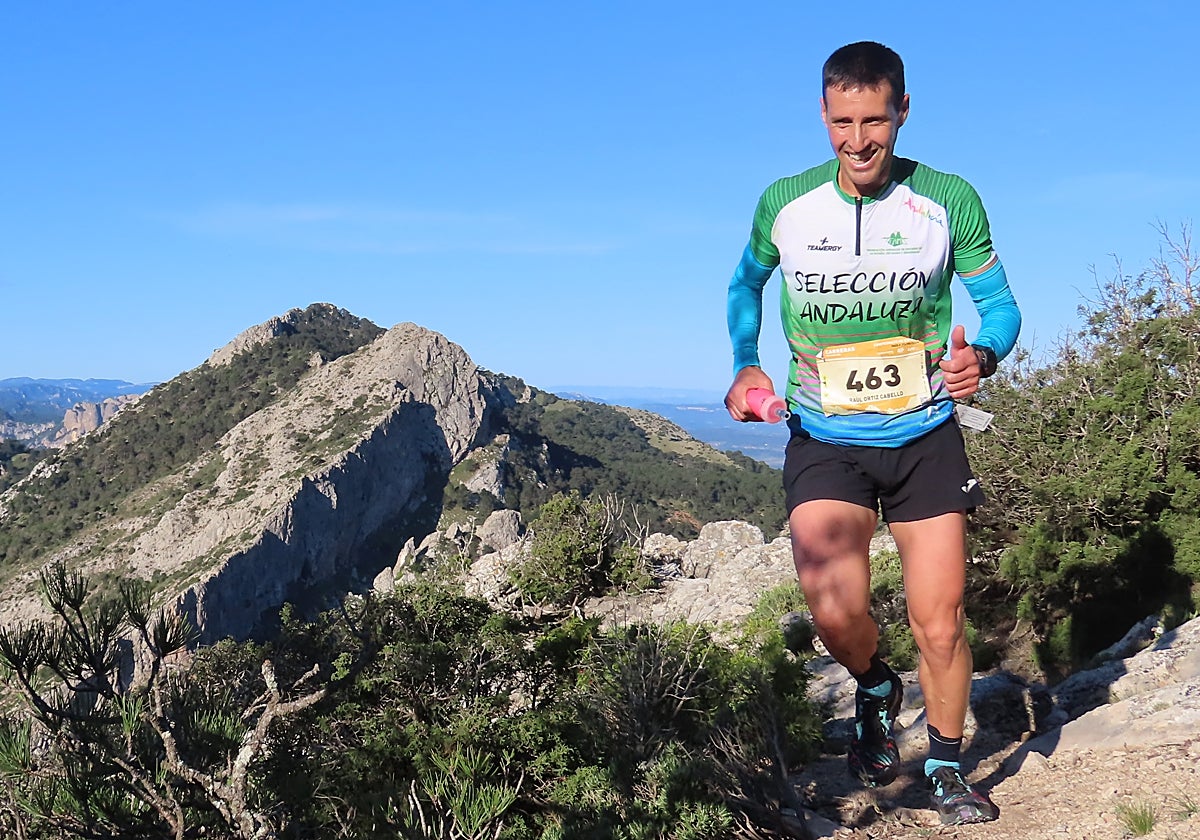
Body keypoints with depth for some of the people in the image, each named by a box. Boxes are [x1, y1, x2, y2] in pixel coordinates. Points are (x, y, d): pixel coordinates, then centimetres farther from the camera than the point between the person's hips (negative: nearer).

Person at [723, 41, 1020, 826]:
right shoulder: (785, 203, -4)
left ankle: (948, 769, 29)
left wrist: (981, 357, -20)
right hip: (825, 441, 0)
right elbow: (747, 284, 16)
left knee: (940, 626, 2)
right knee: (835, 613, -18)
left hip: (926, 438, 0)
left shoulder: (950, 201, -6)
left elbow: (1001, 304, 3)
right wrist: (744, 367, 1)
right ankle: (876, 688, 18)